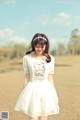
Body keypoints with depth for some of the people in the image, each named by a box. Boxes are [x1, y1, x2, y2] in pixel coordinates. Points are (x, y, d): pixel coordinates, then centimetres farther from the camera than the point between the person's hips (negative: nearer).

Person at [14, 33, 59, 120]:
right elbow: (27, 77, 1)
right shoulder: (27, 58, -4)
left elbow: (50, 78, 5)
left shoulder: (50, 59, 0)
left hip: (46, 90, 2)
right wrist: (24, 93, 3)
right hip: (32, 90, -1)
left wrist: (54, 94, 6)